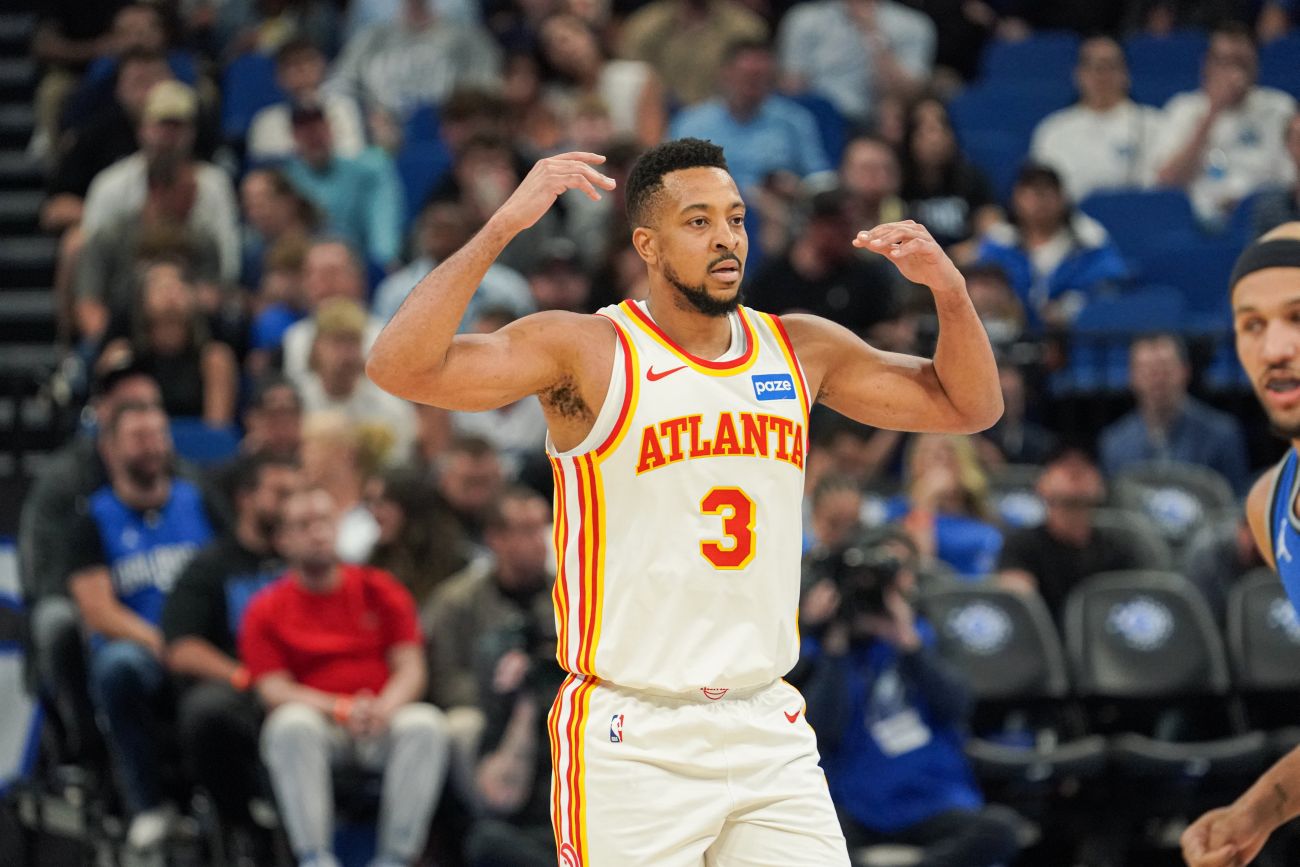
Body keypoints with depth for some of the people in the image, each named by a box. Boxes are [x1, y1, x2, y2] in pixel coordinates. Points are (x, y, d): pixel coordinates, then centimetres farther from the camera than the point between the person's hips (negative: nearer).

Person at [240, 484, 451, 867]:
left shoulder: (379, 590, 10)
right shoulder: (266, 612, 6)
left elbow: (411, 670, 4)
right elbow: (273, 689, -4)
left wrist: (385, 706, -19)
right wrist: (340, 709, -20)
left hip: (382, 725, 1)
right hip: (317, 724, -1)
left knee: (426, 724, -30)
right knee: (291, 725, -35)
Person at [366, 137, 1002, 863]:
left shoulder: (800, 351, 9)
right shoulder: (586, 352, -7)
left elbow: (969, 406, 17)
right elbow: (400, 367, -19)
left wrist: (948, 286, -1)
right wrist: (502, 228, -25)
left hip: (769, 733, 5)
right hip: (633, 741, -5)